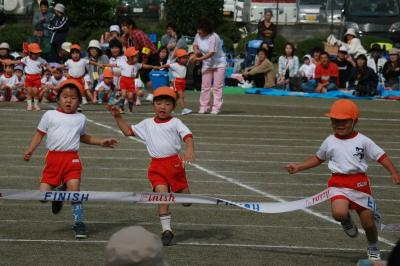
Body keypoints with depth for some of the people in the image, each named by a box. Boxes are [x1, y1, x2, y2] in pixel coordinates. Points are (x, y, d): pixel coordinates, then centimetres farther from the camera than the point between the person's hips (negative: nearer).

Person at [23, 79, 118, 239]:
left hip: (72, 159, 1)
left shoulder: (80, 119, 12)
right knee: (44, 194, -5)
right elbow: (40, 134, 6)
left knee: (74, 190, -11)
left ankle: (78, 223, 2)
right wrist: (30, 150, -5)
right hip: (53, 158, 0)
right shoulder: (50, 115, 4)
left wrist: (101, 142, 22)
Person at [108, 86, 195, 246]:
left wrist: (190, 150, -31)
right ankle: (166, 230, -8)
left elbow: (188, 136, -11)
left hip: (174, 163, -2)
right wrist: (117, 117, 14)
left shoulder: (175, 122, 2)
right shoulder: (147, 124, 14)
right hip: (156, 166, 2)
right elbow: (128, 131, 24)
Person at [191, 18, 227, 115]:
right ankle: (203, 107, 10)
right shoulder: (198, 35, -6)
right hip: (207, 64, 6)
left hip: (219, 63, -6)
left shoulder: (214, 38, -26)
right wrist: (196, 51, -11)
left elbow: (211, 53, -26)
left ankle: (216, 108, -1)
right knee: (205, 86, 5)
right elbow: (195, 44, 11)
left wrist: (199, 59, -26)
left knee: (217, 87, -4)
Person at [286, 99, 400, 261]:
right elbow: (318, 158, 23)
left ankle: (373, 248, 36)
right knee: (339, 213, -29)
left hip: (360, 182, 0)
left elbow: (381, 157, -1)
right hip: (338, 182, 1)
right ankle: (347, 221, 11)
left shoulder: (363, 141, 0)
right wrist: (298, 167, 18)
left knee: (368, 222, 5)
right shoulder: (329, 142, 7)